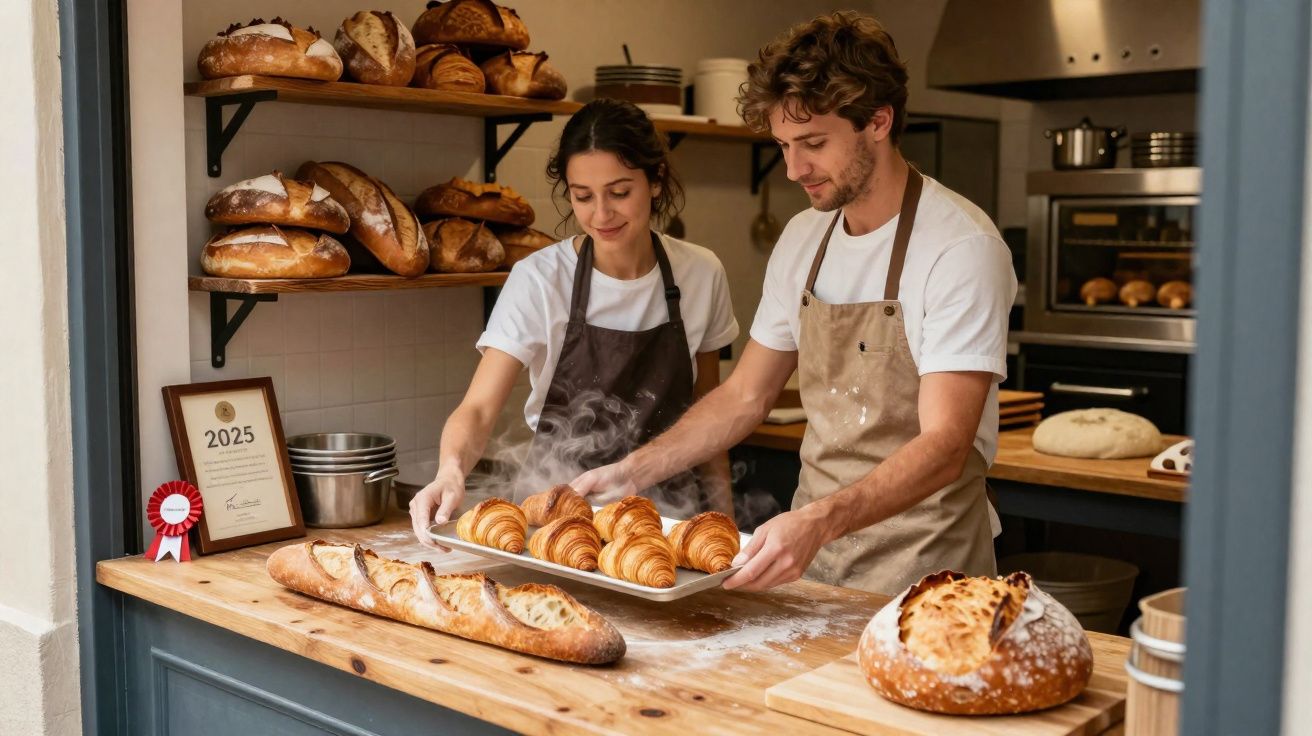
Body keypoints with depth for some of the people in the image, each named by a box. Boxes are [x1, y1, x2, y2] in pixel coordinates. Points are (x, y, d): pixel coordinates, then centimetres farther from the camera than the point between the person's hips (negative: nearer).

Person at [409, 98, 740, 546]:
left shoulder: (702, 274, -3)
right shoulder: (539, 280, -12)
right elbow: (478, 408, -18)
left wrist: (721, 510, 8)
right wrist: (451, 470, -38)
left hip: (664, 510, 2)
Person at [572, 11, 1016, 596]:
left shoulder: (960, 246, -18)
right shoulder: (803, 239, 4)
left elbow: (944, 447, -25)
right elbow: (745, 396, 11)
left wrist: (821, 522, -40)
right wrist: (631, 473, 1)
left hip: (920, 570, -5)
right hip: (809, 547, 6)